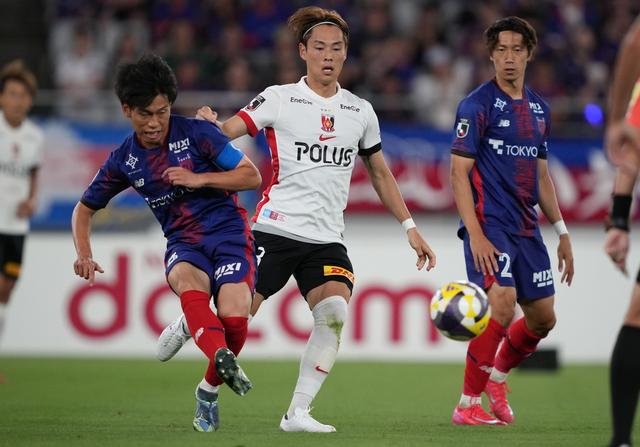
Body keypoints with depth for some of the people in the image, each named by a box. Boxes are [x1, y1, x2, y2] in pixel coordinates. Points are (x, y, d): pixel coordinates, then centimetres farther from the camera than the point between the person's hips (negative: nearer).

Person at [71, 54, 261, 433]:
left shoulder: (196, 133, -5)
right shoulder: (124, 160, 6)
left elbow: (252, 176, -5)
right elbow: (84, 209, 18)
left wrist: (199, 179, -16)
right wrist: (84, 255, 1)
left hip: (228, 232, -2)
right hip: (183, 243, 2)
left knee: (233, 316, -25)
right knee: (187, 281, -36)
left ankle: (210, 390, 4)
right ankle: (223, 358, -58)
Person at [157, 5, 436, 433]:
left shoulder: (360, 111, 11)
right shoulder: (279, 99, -1)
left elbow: (381, 174, 22)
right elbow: (227, 132, -9)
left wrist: (409, 227, 17)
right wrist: (210, 124, -32)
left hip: (328, 238, 3)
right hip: (276, 227, -3)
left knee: (334, 313, -21)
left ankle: (298, 412, -14)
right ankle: (186, 325, 32)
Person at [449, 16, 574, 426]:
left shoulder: (539, 108, 13)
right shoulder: (477, 105, -8)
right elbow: (459, 173, -11)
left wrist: (562, 232, 17)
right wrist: (475, 234, -20)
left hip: (527, 230, 7)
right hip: (489, 225, -7)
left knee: (543, 319, 8)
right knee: (503, 305, -22)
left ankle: (496, 377, 33)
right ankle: (468, 405, -12)